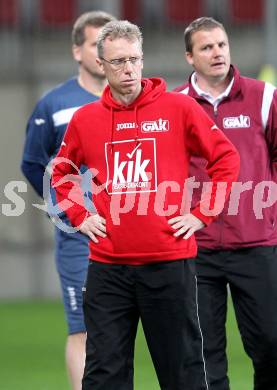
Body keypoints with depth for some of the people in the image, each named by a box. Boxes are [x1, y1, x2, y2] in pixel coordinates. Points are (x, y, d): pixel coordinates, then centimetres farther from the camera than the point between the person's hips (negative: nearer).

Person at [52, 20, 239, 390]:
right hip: (108, 265, 2)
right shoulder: (85, 119, 6)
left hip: (169, 261, -2)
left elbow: (226, 158, 4)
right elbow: (61, 172, 23)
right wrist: (79, 216, 9)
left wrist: (201, 214, -1)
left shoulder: (178, 107, -1)